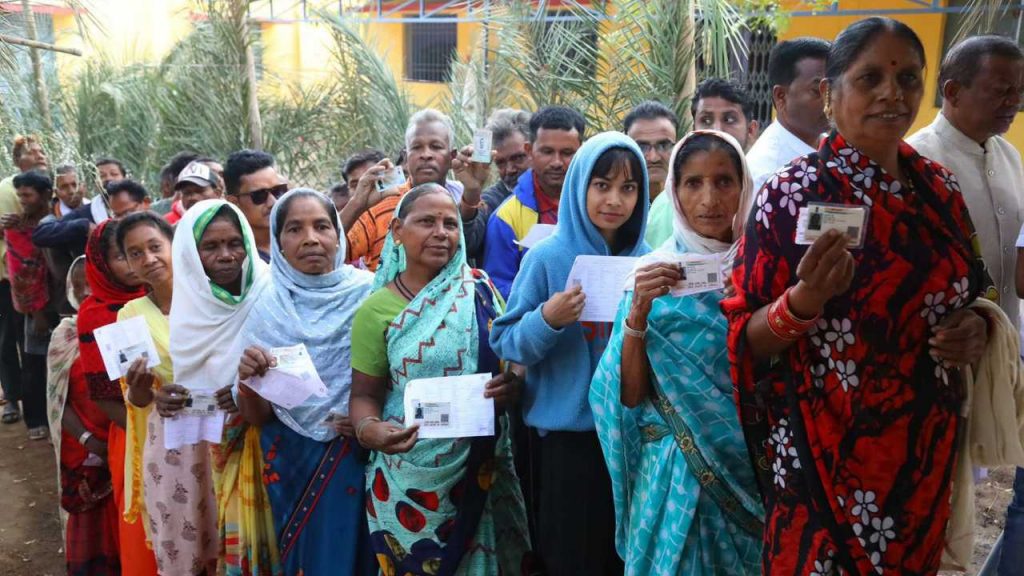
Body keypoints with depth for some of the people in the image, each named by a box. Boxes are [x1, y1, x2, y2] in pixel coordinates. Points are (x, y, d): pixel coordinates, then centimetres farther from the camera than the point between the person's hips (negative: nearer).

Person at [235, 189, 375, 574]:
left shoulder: (370, 293, -9)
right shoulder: (265, 308, -5)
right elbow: (256, 417, -1)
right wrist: (247, 382, -21)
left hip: (362, 457, -1)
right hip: (292, 463, 1)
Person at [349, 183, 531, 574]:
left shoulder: (480, 290, 0)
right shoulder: (377, 310, -6)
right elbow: (365, 394, -2)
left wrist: (513, 383, -15)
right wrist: (368, 429, -23)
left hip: (482, 467, 2)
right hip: (412, 477, -2)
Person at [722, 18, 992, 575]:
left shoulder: (939, 187, 1)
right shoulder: (792, 193, -15)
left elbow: (966, 295, 15)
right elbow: (747, 342, -12)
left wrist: (975, 330, -6)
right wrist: (805, 299, -31)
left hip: (927, 449, 6)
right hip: (827, 455, -5)